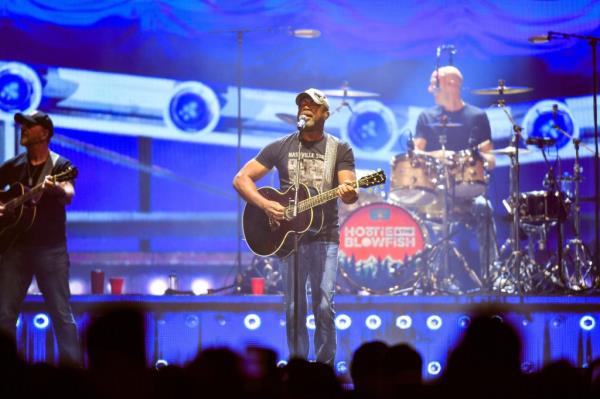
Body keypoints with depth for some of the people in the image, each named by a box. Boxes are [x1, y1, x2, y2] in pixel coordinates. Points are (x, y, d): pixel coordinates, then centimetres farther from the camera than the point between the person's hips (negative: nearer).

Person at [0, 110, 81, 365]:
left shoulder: (60, 166, -1)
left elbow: (69, 196, -19)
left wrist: (57, 190, -42)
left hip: (51, 249, -4)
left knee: (61, 313, -4)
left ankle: (73, 369, -1)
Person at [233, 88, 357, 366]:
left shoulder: (340, 150, 4)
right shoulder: (280, 148, 6)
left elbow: (351, 196, -6)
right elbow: (241, 179, 4)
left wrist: (347, 192, -31)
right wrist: (265, 204, -12)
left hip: (325, 236, -1)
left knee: (324, 306, -8)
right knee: (293, 308, 1)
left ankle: (325, 365, 4)